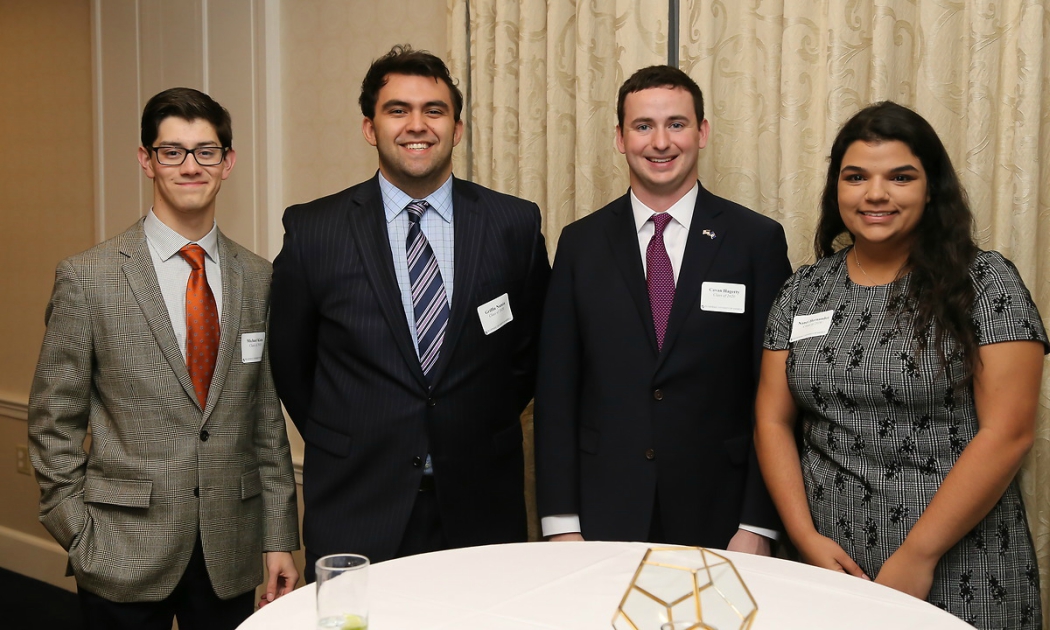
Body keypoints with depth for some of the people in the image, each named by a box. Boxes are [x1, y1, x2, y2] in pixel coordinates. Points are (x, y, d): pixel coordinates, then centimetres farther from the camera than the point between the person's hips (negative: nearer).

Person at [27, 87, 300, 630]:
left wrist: (279, 538, 5)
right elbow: (54, 424, -2)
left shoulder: (257, 279, 3)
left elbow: (267, 417, 6)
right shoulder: (86, 278, -6)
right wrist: (80, 539, -5)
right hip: (124, 558, -2)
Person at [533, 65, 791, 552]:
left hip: (718, 516, -1)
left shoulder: (758, 241, -2)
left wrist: (758, 525, -7)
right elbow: (556, 386, 1)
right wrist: (561, 522, -3)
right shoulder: (581, 243, 3)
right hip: (603, 515, 1)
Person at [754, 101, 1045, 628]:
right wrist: (804, 536, -7)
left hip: (958, 574, -3)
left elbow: (1008, 432, -12)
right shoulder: (803, 290, 5)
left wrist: (918, 556, -15)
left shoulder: (985, 282, -6)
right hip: (832, 563, 3)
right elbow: (773, 420, 5)